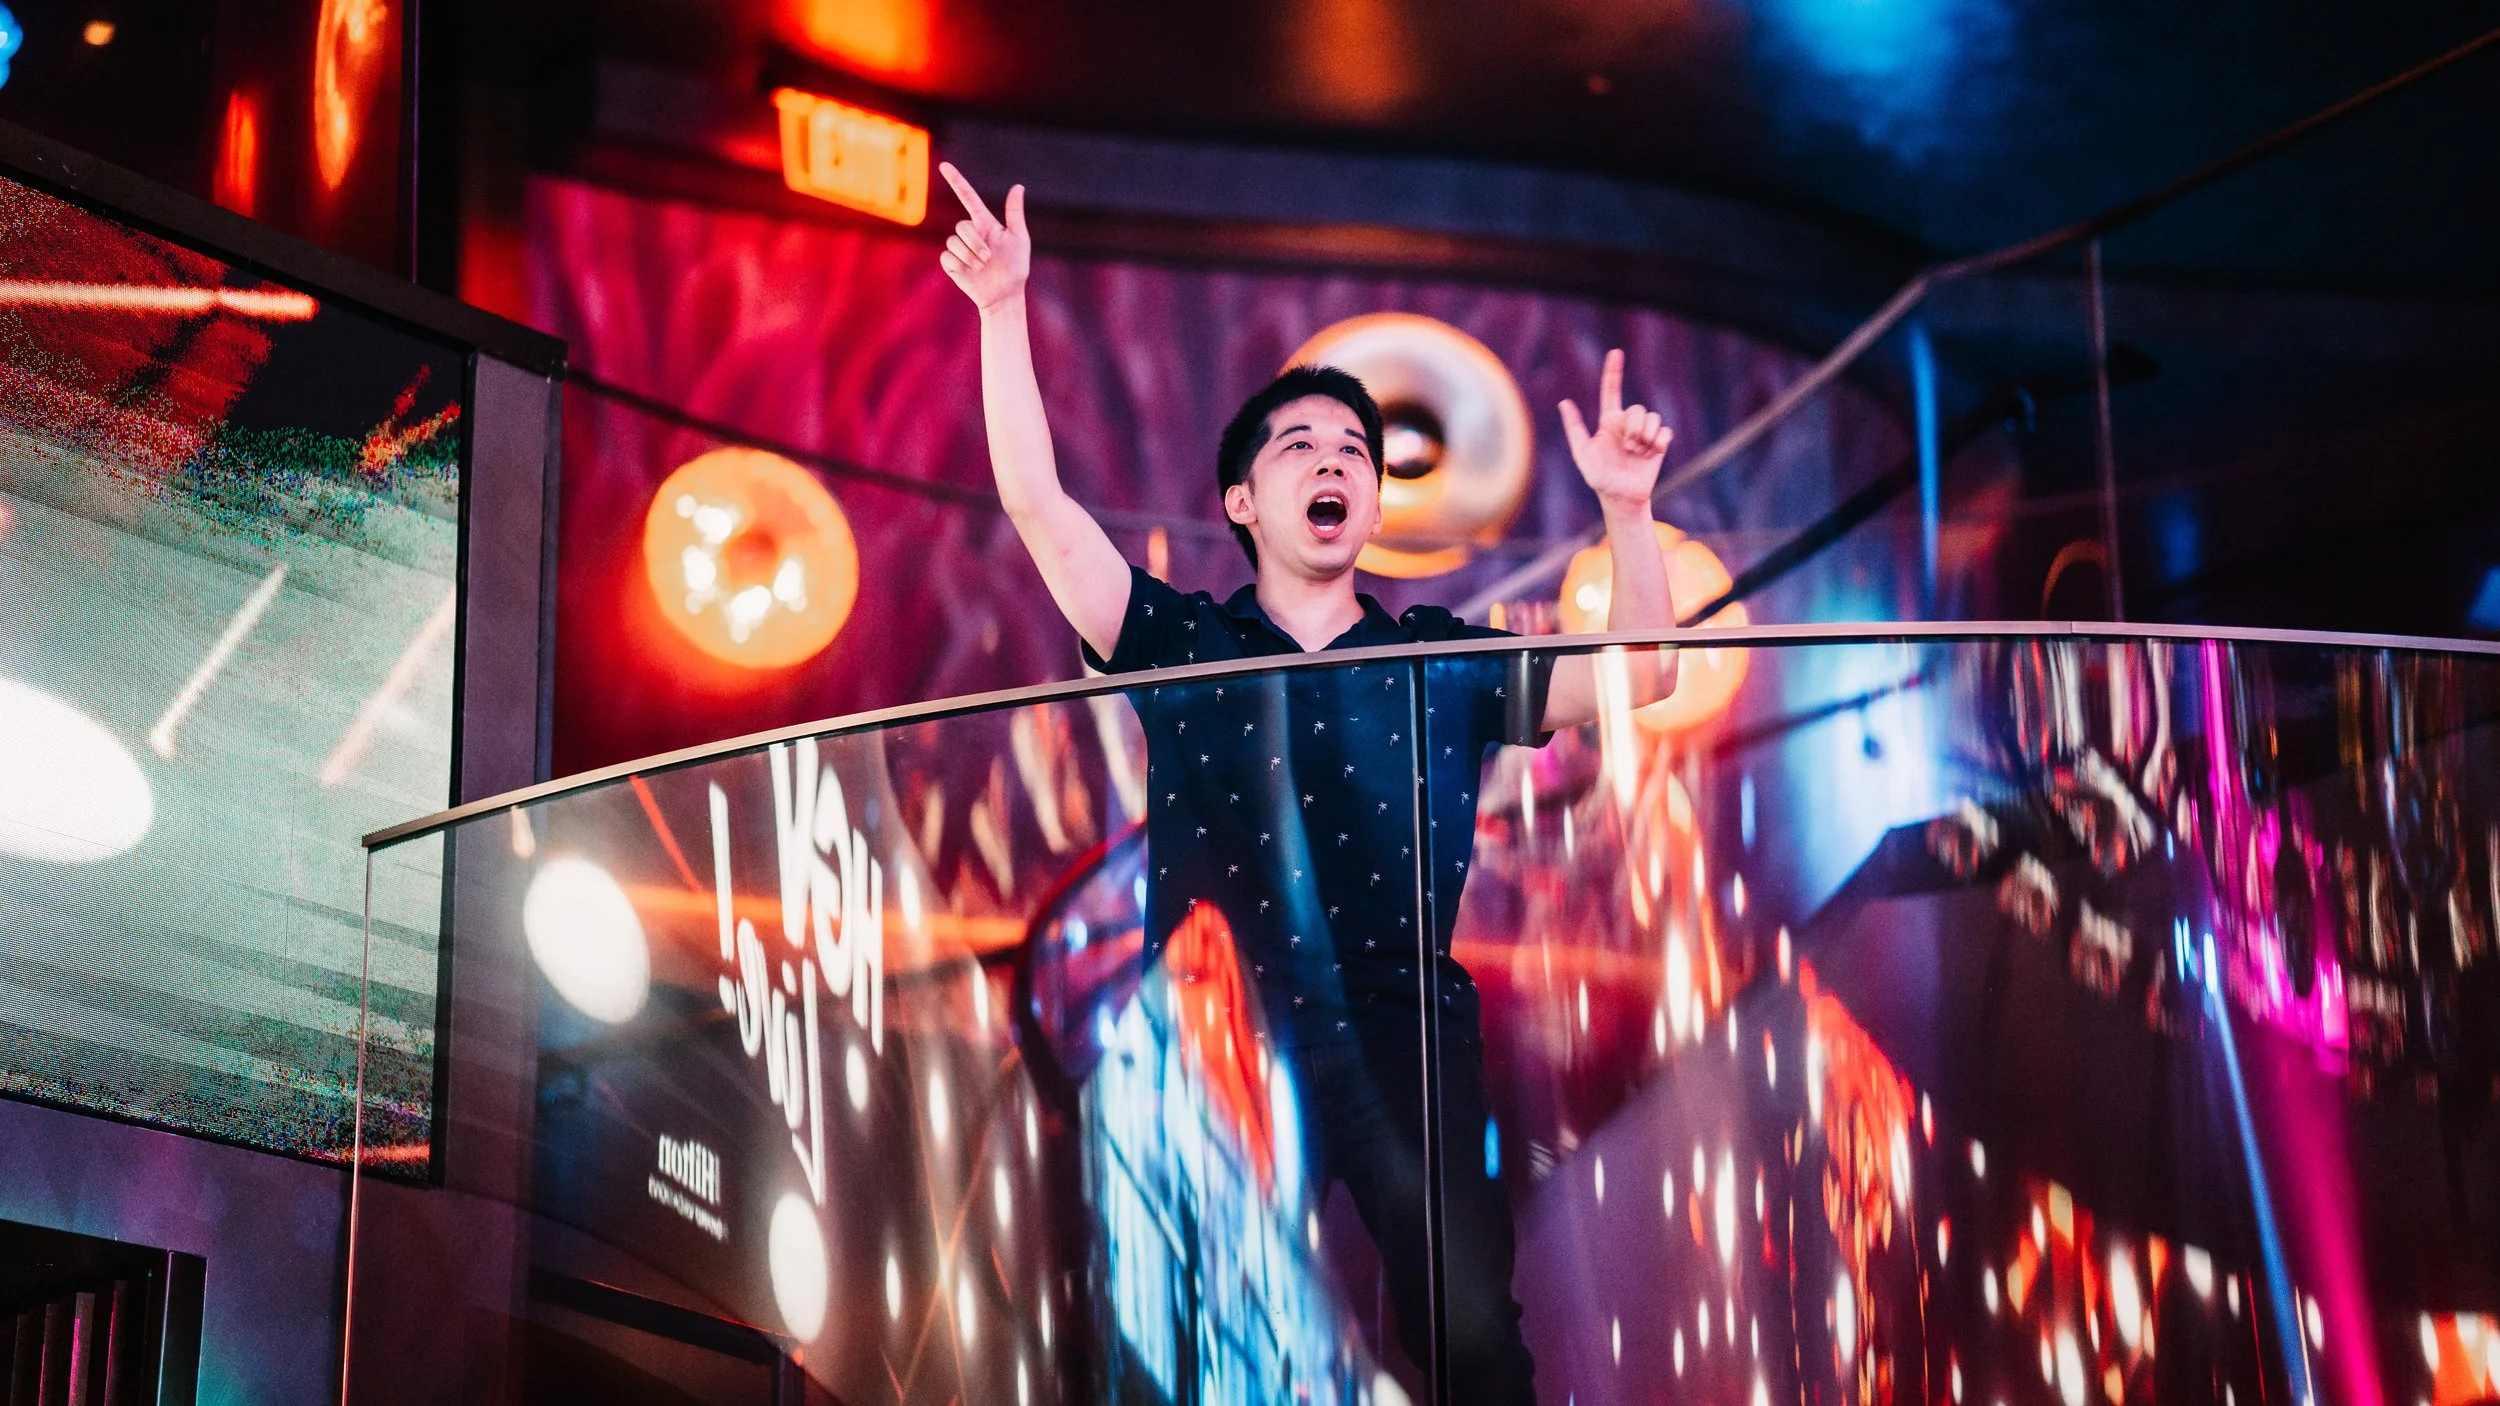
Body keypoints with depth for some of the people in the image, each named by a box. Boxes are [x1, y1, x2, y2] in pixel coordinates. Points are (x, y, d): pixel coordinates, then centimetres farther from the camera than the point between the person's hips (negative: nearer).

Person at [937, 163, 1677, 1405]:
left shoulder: (1443, 661, 15)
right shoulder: (1181, 646, 12)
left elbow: (1638, 679, 9)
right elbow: (1037, 504, 3)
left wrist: (1625, 510, -5)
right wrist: (1004, 310, -4)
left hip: (1404, 1036, 0)